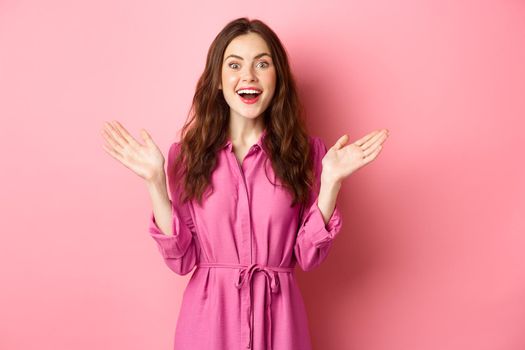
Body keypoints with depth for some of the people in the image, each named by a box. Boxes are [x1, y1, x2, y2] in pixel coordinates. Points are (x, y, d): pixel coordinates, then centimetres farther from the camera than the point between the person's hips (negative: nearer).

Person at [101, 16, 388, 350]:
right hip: (208, 315, 0)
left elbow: (309, 256, -6)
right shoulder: (188, 153, -3)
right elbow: (181, 259, -5)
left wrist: (331, 182, -15)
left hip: (278, 316, 0)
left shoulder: (306, 151, -3)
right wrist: (156, 182, -13)